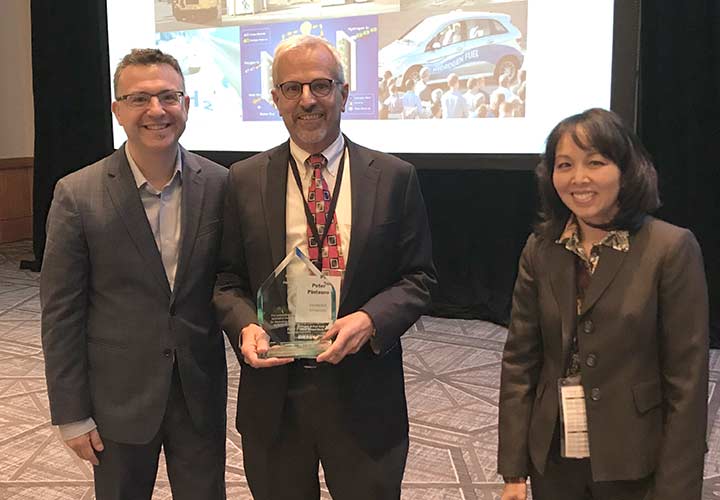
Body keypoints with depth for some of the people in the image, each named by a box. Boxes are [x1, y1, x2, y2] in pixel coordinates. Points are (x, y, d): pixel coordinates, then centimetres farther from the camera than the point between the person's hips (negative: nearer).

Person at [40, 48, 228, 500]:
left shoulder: (220, 185, -5)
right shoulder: (78, 195, -11)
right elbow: (61, 312, -7)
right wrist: (71, 414, -6)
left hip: (202, 391, 2)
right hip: (119, 396, -1)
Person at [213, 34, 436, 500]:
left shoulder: (394, 177, -2)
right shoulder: (244, 180, 2)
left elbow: (419, 277, -1)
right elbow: (228, 278, 6)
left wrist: (371, 320, -18)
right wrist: (244, 325, -14)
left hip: (363, 394, -1)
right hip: (273, 395, 1)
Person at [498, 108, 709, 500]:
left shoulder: (672, 248, -12)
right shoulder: (540, 249, -1)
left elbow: (687, 381, -11)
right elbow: (519, 361, 0)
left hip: (633, 467, -3)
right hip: (553, 461, 4)